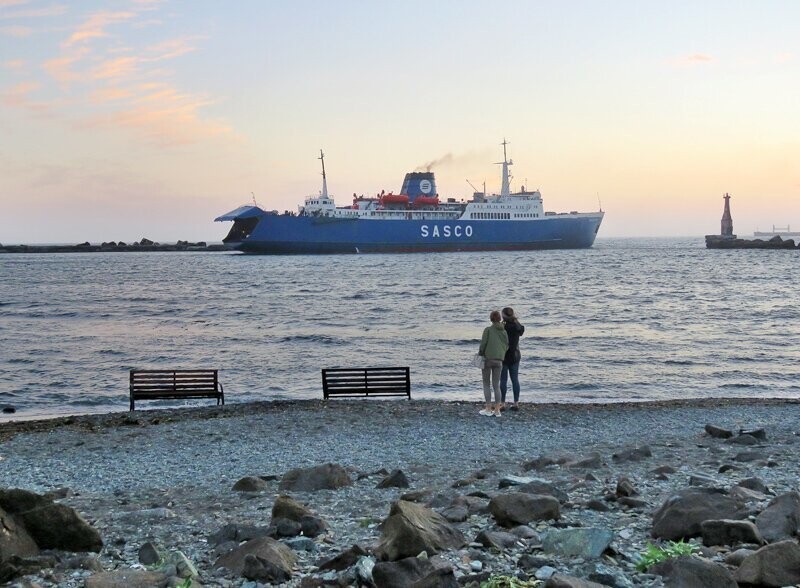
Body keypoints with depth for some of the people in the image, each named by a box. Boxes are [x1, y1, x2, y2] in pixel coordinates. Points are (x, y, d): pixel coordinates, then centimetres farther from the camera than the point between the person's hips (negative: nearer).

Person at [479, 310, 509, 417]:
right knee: (496, 385, 9)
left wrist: (480, 354, 6)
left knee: (486, 384, 7)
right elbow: (506, 346, 6)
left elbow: (483, 344, -10)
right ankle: (497, 410, 6)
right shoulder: (504, 332, 5)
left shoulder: (488, 330, -7)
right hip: (499, 360, 3)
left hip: (487, 359, -3)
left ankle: (488, 409, 2)